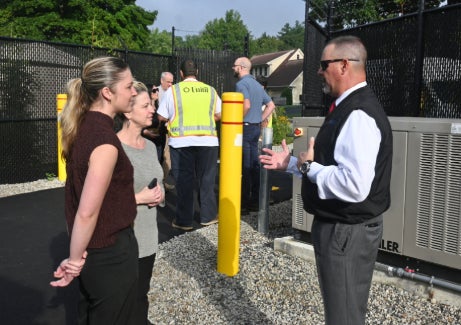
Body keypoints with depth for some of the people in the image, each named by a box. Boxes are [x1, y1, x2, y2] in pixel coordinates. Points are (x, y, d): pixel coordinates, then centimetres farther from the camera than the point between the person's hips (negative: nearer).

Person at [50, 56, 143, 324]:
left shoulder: (83, 126, 1)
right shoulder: (105, 140, -26)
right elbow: (87, 213, -25)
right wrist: (75, 260, -12)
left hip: (93, 249, 8)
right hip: (111, 253, -8)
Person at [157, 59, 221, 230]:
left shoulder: (173, 90, -1)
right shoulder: (210, 90, 5)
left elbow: (162, 116, 1)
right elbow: (219, 115, 10)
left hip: (182, 141, -1)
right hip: (207, 140, 2)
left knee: (184, 181, 6)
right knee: (206, 179, 12)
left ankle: (184, 220, 12)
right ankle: (208, 216, 20)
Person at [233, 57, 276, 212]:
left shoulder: (241, 84, -10)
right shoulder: (257, 84, 17)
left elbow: (247, 105, -26)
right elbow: (271, 105, 19)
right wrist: (261, 119, 14)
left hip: (245, 128, -8)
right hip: (256, 128, 8)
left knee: (244, 166, -4)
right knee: (254, 165, 11)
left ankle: (244, 202, 1)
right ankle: (255, 200, 15)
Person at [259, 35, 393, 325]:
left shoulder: (358, 114, -24)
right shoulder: (350, 107, 10)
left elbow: (354, 186, -35)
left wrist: (308, 166, -21)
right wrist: (292, 163, 12)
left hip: (346, 231, -10)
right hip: (341, 226, 10)